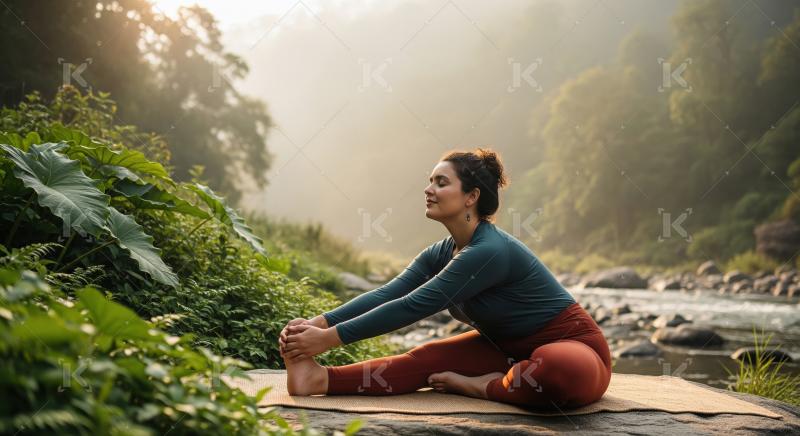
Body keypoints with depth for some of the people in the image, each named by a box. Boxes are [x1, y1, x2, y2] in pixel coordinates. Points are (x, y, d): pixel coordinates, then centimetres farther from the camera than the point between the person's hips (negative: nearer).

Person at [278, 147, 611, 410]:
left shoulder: (490, 251, -29)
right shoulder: (441, 254, -2)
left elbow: (413, 306, -31)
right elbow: (386, 294, -12)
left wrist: (330, 338, -30)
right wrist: (319, 323, -25)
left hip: (571, 346, -7)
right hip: (509, 347, 7)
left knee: (564, 372, -42)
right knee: (429, 358, -13)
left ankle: (484, 387, -17)